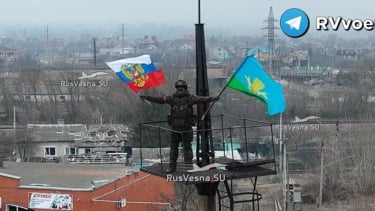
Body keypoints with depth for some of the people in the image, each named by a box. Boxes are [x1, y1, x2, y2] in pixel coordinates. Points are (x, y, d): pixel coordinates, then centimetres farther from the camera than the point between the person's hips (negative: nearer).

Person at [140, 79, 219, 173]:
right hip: (175, 127, 3)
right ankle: (172, 166, 14)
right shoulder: (172, 98, 4)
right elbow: (160, 100, 2)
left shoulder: (190, 98, -4)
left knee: (187, 146, -1)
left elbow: (201, 99, -18)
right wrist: (147, 98, -5)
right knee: (173, 147, 7)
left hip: (186, 127, -3)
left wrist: (211, 99, -34)